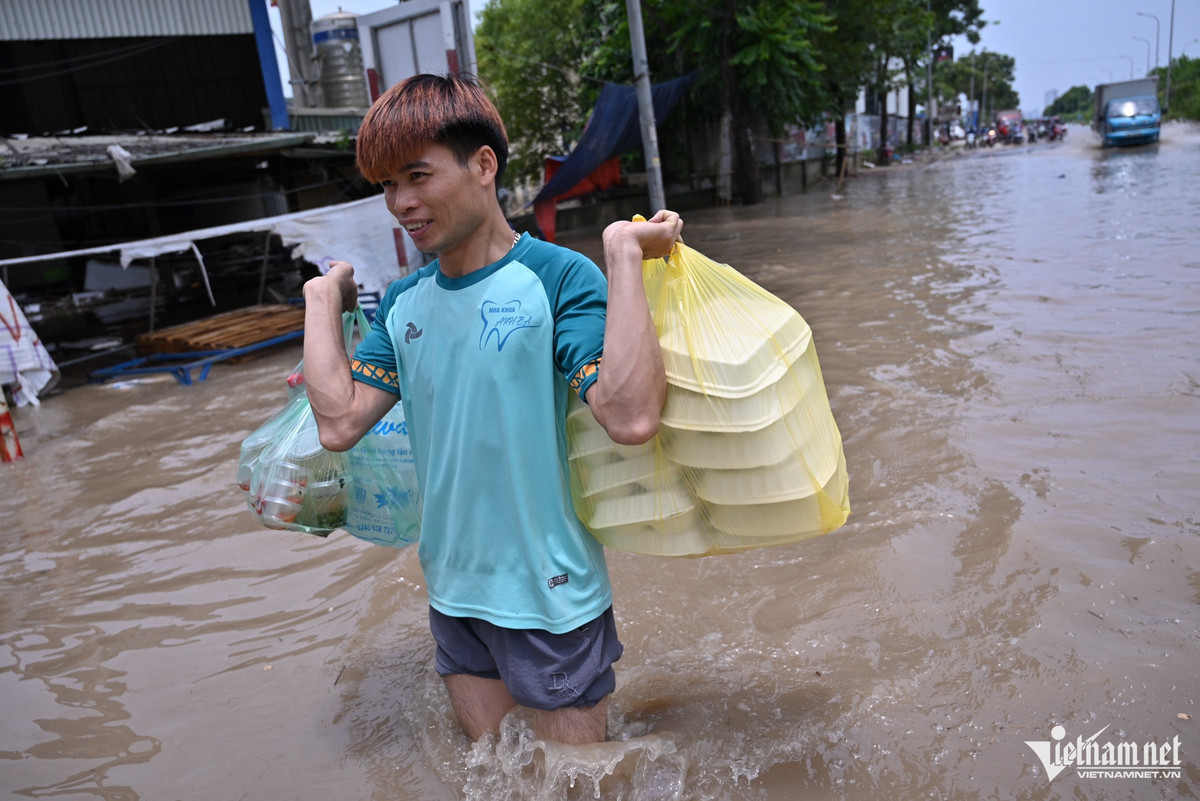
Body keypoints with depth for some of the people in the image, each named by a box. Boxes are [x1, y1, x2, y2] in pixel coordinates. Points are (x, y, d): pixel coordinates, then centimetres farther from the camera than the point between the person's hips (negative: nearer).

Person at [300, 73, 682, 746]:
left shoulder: (556, 278, -17)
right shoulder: (405, 303, 3)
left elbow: (631, 417, -31)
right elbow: (341, 423, -4)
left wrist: (624, 253, -30)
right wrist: (323, 298, 2)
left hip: (550, 595, -5)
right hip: (454, 590, 6)